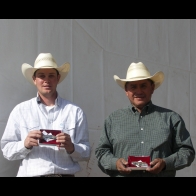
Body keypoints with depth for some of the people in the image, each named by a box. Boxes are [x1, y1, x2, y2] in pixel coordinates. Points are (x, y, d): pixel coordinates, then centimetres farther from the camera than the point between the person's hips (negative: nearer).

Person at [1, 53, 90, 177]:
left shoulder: (75, 111, 7)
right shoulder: (20, 111, 6)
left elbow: (86, 154, 5)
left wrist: (71, 148, -12)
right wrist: (25, 144, -13)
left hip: (66, 173, 0)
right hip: (31, 173, 0)